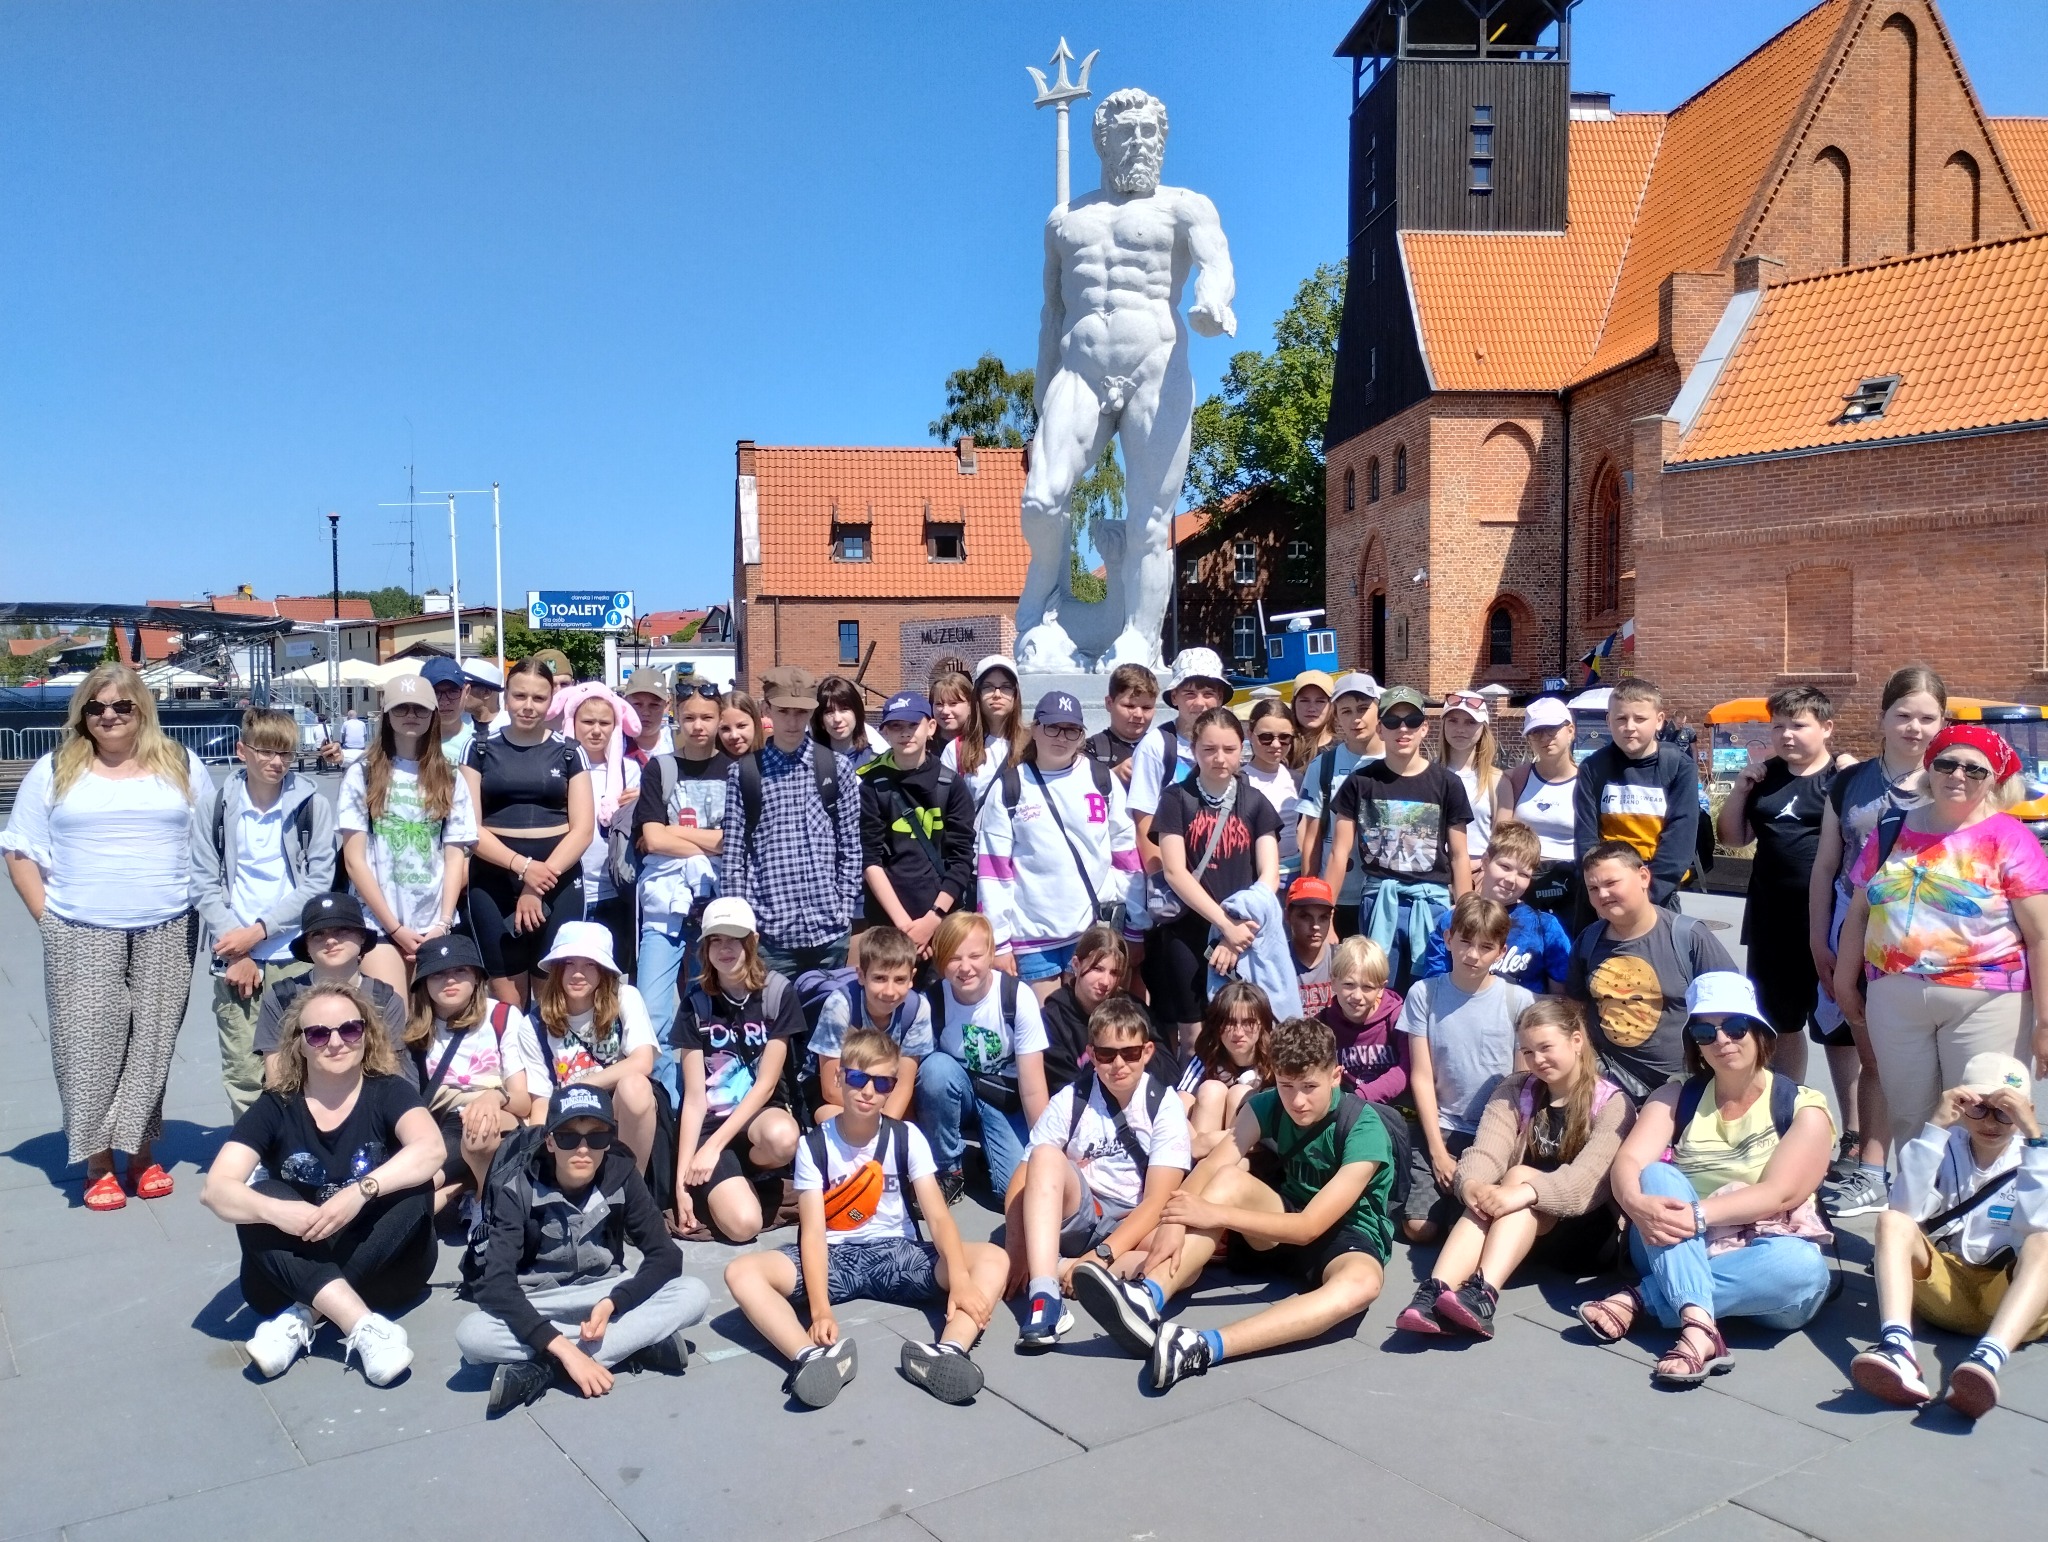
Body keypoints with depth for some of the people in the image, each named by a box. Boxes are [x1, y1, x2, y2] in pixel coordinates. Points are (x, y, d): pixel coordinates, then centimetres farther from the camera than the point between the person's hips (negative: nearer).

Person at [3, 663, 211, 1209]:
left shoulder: (181, 766, 7)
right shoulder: (54, 770, 6)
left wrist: (205, 908, 1)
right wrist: (48, 919, -1)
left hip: (165, 932, 1)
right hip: (82, 936, 0)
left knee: (152, 1044, 5)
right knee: (88, 1046, -2)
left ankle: (143, 1153, 17)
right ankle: (97, 1163, 8)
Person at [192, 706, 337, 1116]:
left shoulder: (312, 806, 1)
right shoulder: (218, 807, 4)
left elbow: (317, 883, -2)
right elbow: (205, 885, 3)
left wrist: (257, 931, -10)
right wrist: (236, 953, -6)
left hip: (297, 959, -1)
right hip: (235, 960, 1)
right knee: (242, 1074, 4)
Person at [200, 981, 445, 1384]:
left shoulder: (388, 1093, -8)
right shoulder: (274, 1108, -4)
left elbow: (430, 1149, -28)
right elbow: (215, 1189, -18)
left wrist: (361, 1190, -43)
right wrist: (275, 1211, -38)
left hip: (382, 1267, -1)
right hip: (296, 1271, 1)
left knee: (414, 1188, -27)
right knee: (259, 1202, -26)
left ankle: (302, 1320, -26)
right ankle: (365, 1327, -38)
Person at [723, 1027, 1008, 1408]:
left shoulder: (907, 1137, -4)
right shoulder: (814, 1145, -7)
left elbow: (938, 1215, -14)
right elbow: (813, 1232, -15)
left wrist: (959, 1279, -32)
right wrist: (820, 1309, -31)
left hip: (896, 1252, 1)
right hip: (833, 1258, 0)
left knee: (993, 1258, -24)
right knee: (741, 1271, -28)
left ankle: (949, 1351, -48)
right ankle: (814, 1355, -49)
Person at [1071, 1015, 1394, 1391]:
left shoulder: (1364, 1129, -23)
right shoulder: (1267, 1105, -9)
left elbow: (1309, 1226, -26)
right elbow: (1211, 1166, -19)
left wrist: (1217, 1214, -33)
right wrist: (1175, 1222, -39)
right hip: (1288, 1223, 4)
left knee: (1361, 1284, -41)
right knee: (1229, 1178, -26)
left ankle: (1204, 1348, -56)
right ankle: (1144, 1300, -43)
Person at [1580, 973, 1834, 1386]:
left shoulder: (1803, 1109, -3)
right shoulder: (1675, 1099, 5)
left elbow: (1780, 1195, -18)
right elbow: (1627, 1162, -11)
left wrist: (1697, 1215, -33)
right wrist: (1637, 1204, -35)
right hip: (1680, 1258, 2)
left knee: (1801, 1266, -36)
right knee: (1657, 1175, -26)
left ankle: (1642, 1299, -29)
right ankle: (1698, 1325, -45)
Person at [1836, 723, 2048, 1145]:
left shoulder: (2008, 838, -5)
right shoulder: (1892, 829, 7)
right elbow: (1859, 911, 14)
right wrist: (1846, 980, 16)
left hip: (1985, 1001, -3)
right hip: (1895, 998, 4)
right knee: (1907, 1119, 13)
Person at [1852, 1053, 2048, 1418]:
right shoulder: (1947, 1148, 8)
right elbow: (1907, 1210, -12)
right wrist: (1935, 1127, -15)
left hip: (2013, 1296, -1)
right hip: (1943, 1287, 1)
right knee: (1892, 1222, -25)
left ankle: (1988, 1360, -54)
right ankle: (1897, 1348, -49)